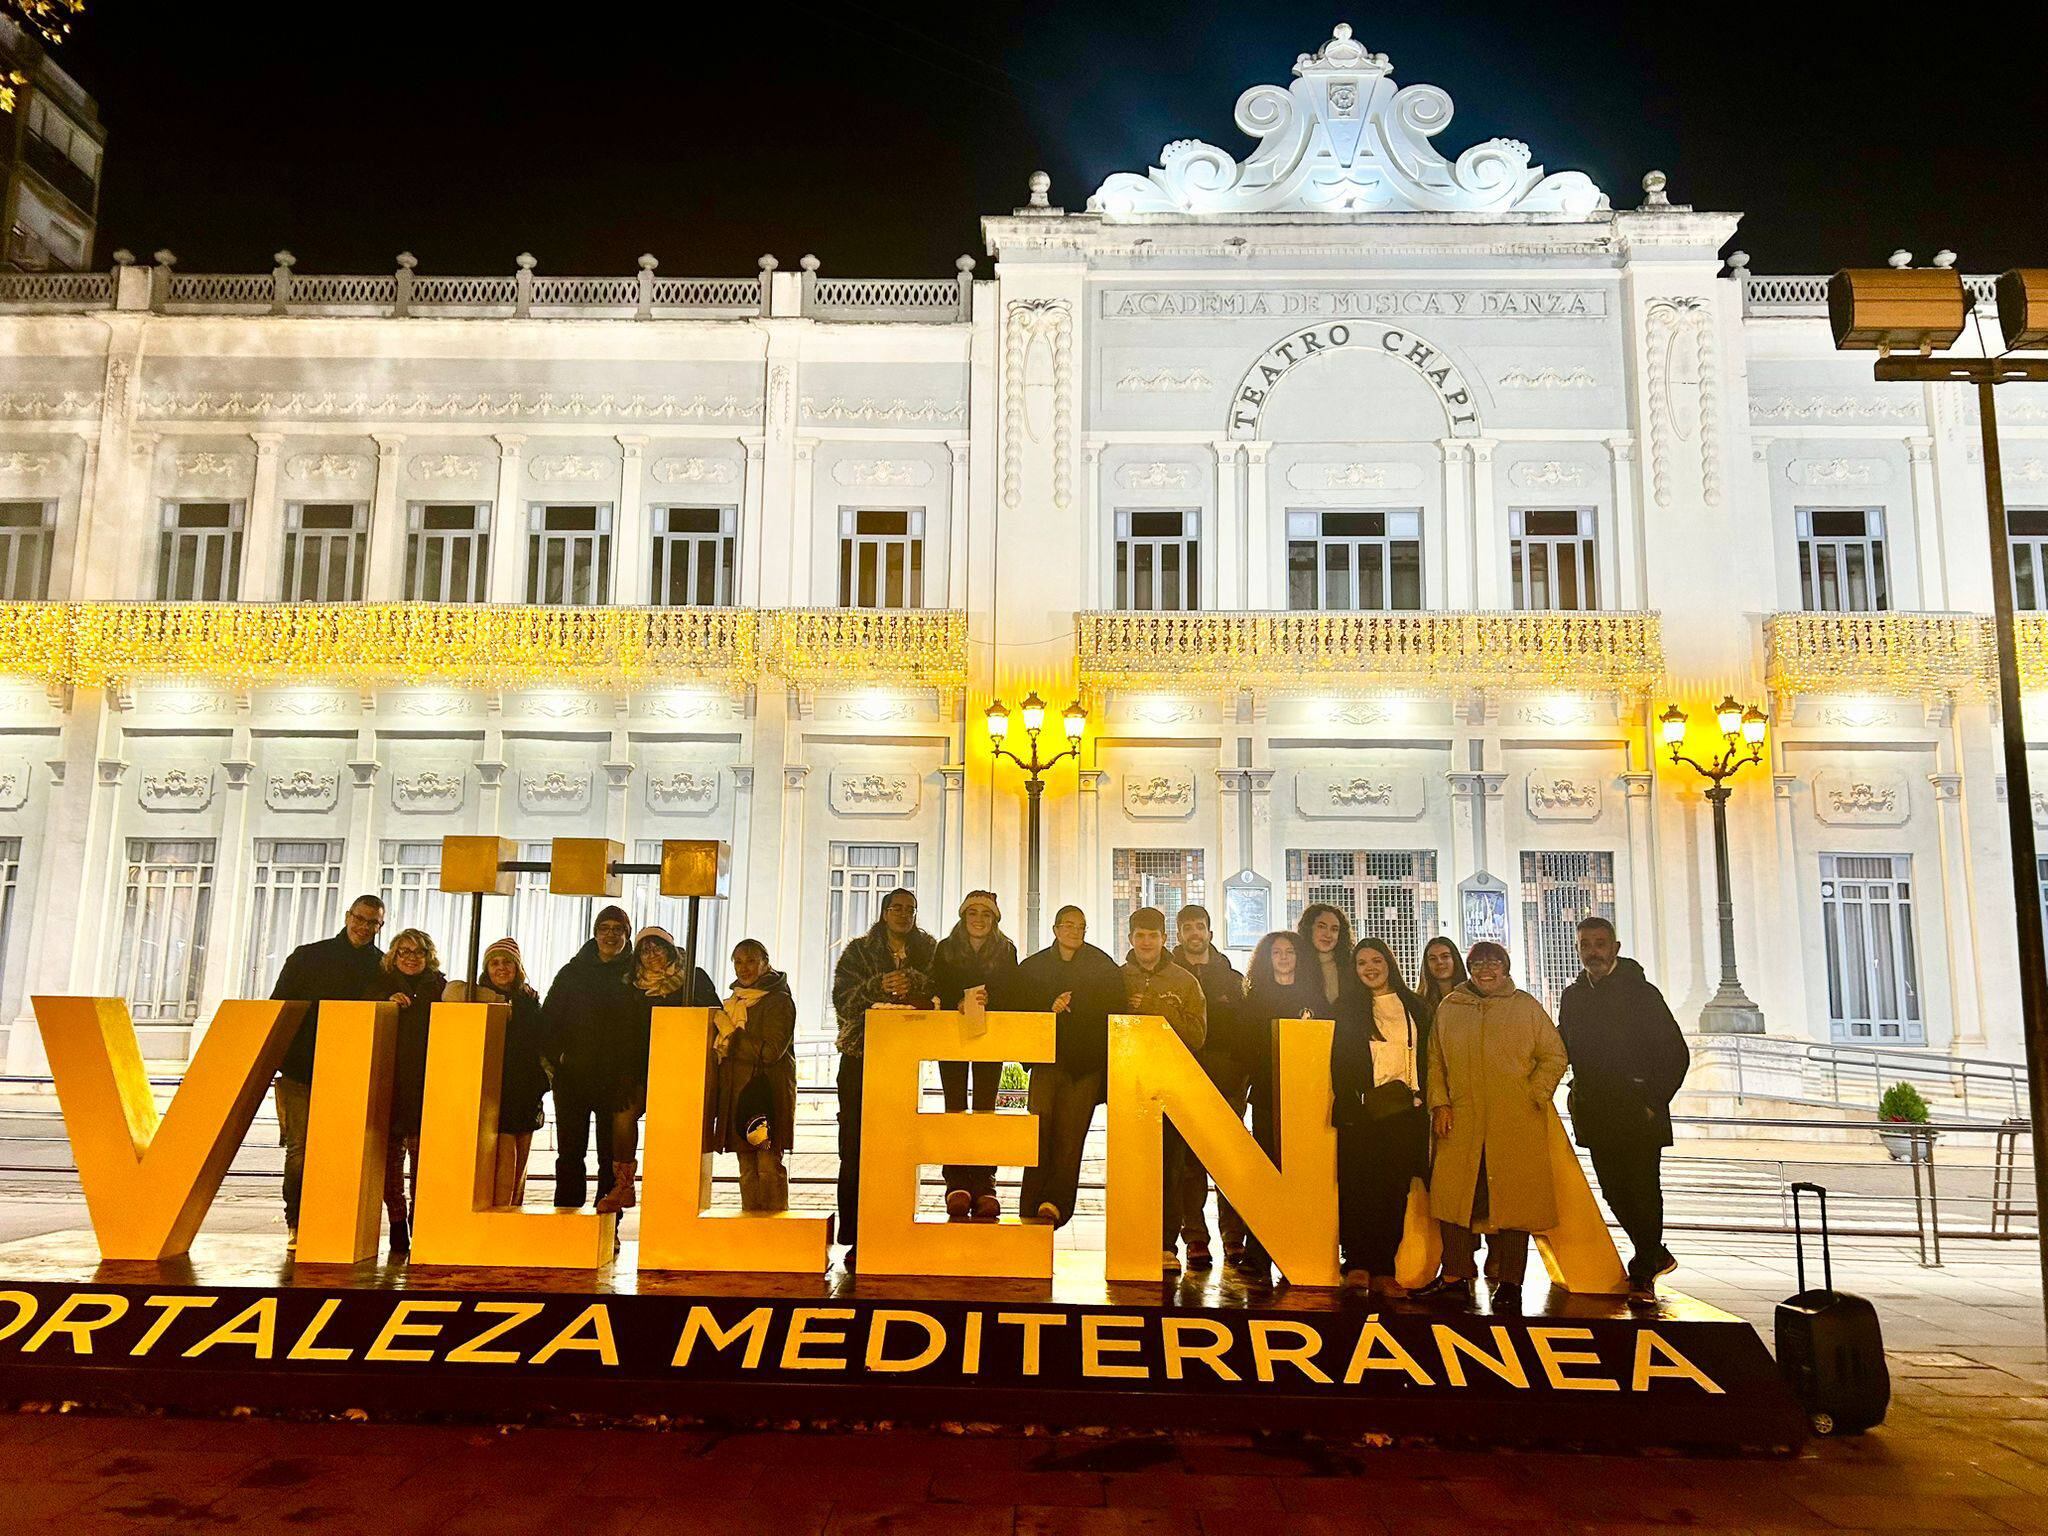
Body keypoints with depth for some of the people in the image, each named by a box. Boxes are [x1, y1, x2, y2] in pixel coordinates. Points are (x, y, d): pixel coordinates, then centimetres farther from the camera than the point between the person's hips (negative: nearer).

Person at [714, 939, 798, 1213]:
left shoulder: (779, 1001, -5)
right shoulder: (733, 1001, 18)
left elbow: (771, 1051, -14)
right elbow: (721, 1047, 26)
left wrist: (731, 1039, -10)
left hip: (768, 1092, -7)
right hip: (737, 1091, 7)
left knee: (769, 1165, -8)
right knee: (747, 1168, 8)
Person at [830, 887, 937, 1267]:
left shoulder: (929, 952, 12)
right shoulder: (858, 951, 8)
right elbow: (842, 999, -2)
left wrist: (912, 983, -17)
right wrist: (879, 986, -17)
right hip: (861, 1058, -1)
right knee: (855, 1149, -4)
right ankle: (854, 1238, 0)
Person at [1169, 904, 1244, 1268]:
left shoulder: (1231, 978, 15)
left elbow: (1246, 1029, 11)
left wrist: (1244, 1074, 0)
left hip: (1226, 1078, 1)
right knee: (1189, 1159, -3)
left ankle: (1234, 1237, 4)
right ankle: (1195, 1239, 1)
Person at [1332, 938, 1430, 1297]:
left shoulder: (1413, 1007, 15)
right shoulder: (1348, 1007, 9)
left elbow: (1425, 1059, 16)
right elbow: (1339, 1061, 4)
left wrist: (1422, 1101, 6)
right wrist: (1347, 1105, -6)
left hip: (1404, 1110, 2)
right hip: (1362, 1109, -2)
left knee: (1395, 1191, 0)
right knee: (1359, 1188, -7)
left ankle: (1382, 1271, 3)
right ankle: (1357, 1265, -3)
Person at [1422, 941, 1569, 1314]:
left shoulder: (1526, 1007, 8)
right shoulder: (1448, 1009, 13)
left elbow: (1554, 1056, 8)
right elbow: (1435, 1061, 14)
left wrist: (1533, 1097, -3)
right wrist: (1440, 1104, 2)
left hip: (1517, 1123, -2)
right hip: (1461, 1122, 2)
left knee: (1514, 1198, -1)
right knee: (1453, 1196, -1)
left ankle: (1510, 1283, 7)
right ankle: (1455, 1277, 7)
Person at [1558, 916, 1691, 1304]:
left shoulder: (1641, 992, -7)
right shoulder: (1573, 996, 8)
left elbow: (1676, 1054, -7)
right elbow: (1562, 1049, 16)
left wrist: (1653, 1103, -9)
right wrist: (1581, 1096, 3)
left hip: (1639, 1115, -5)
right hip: (1597, 1117, 5)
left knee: (1643, 1192, -1)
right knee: (1615, 1193, 10)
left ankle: (1642, 1274, 9)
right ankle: (1656, 1256, 29)